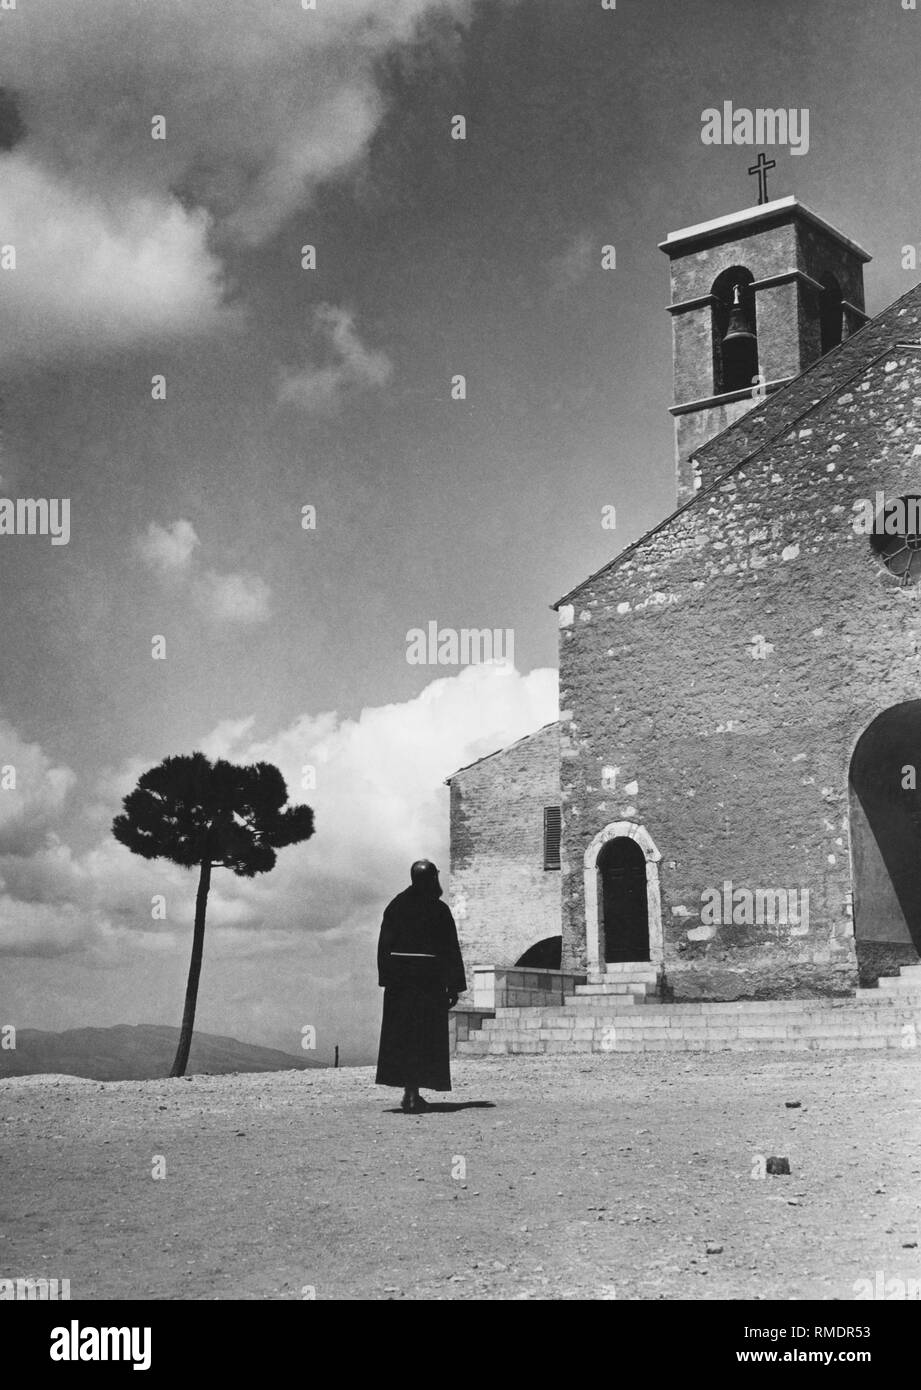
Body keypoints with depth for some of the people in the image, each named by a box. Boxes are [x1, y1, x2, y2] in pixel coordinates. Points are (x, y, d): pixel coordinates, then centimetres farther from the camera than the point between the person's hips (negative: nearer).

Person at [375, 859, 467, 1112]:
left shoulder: (395, 906, 2)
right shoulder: (439, 910, -6)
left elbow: (384, 946, 2)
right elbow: (451, 950, -6)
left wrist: (386, 978, 6)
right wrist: (454, 986, -2)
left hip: (399, 979, 3)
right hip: (429, 978, -3)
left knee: (401, 1033, 10)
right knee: (424, 1036, 4)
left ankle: (411, 1092, 9)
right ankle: (411, 1093, -1)